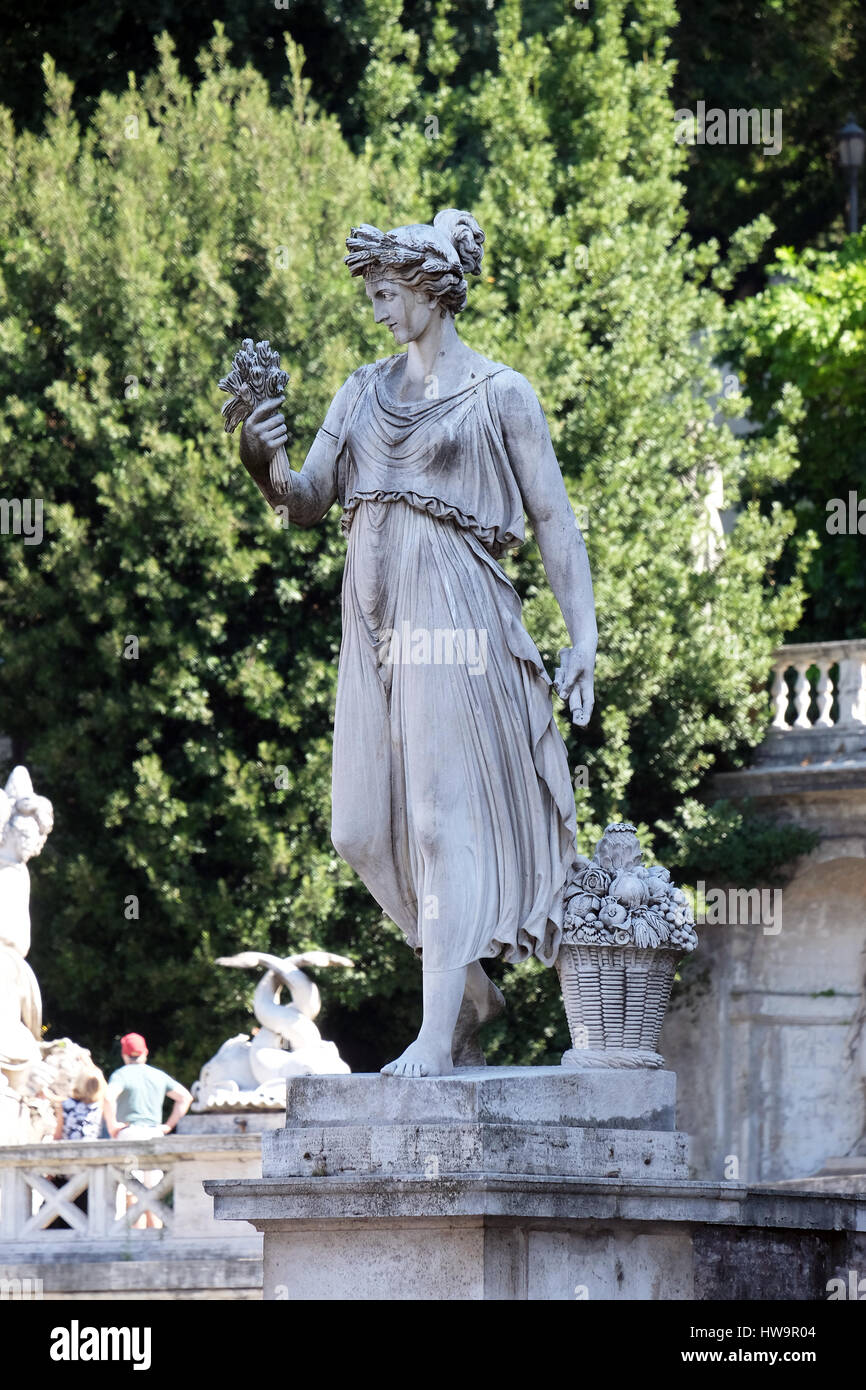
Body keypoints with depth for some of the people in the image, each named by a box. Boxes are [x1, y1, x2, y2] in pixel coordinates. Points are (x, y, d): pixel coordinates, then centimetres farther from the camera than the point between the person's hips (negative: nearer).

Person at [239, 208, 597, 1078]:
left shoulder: (498, 395, 1)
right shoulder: (363, 393, 15)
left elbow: (555, 524, 2)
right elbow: (308, 503, 12)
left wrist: (583, 638, -5)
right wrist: (262, 464, -10)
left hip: (455, 621, -6)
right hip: (375, 626, 6)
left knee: (446, 815, -12)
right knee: (364, 832, 4)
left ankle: (440, 1031, -15)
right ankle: (469, 986, 22)